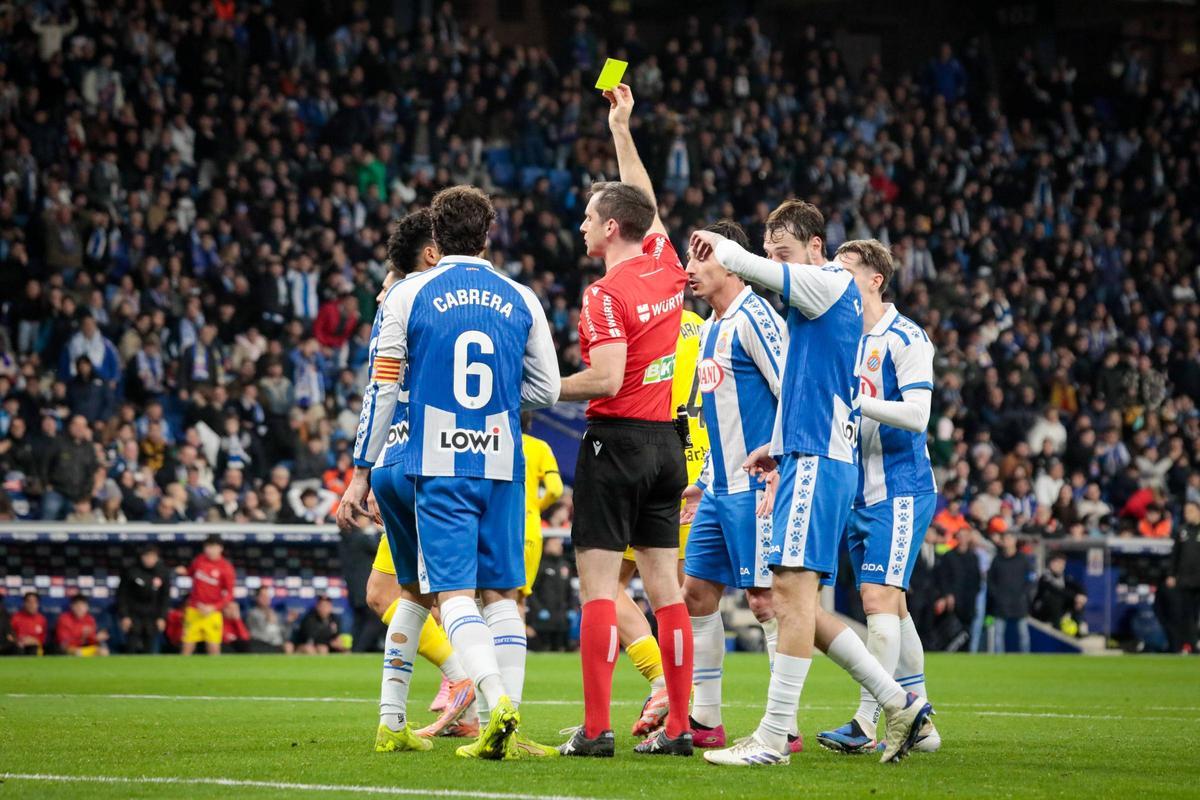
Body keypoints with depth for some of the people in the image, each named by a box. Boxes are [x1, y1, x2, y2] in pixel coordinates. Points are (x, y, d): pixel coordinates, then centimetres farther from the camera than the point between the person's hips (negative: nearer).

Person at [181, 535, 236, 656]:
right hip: (193, 610, 3)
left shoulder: (226, 568, -8)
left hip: (212, 612, -3)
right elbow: (190, 573, 22)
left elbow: (229, 594, -6)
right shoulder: (199, 560, 3)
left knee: (214, 648, -5)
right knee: (187, 646, 1)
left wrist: (214, 607, -17)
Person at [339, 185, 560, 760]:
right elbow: (546, 389, 11)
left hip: (437, 467, -2)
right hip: (502, 468, 2)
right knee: (501, 594, 6)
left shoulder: (408, 295, 1)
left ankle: (498, 702, -29)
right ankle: (507, 729, -3)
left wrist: (361, 471, 5)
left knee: (453, 593, -6)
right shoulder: (521, 300, 7)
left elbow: (382, 390, 0)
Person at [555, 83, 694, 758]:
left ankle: (596, 728, -11)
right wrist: (622, 130, 32)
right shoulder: (666, 266, 7)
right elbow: (649, 207, 25)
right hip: (666, 443, 7)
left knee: (599, 587, -6)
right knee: (665, 586, 7)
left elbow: (607, 379, -21)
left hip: (617, 441, -7)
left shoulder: (607, 294, -13)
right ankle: (679, 724, 5)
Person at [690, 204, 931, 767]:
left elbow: (755, 271, -18)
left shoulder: (832, 283, -6)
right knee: (792, 599, 8)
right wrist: (779, 447, 25)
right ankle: (901, 704, 11)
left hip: (817, 461, -10)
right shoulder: (819, 299, 23)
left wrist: (719, 245, 2)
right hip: (816, 458, 10)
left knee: (792, 588, -13)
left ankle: (773, 737, -14)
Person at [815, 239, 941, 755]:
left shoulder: (905, 339, -10)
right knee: (890, 606, 9)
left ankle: (866, 722, -17)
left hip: (900, 490, -8)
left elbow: (916, 414, -20)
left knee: (879, 598, -15)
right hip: (858, 494, 8)